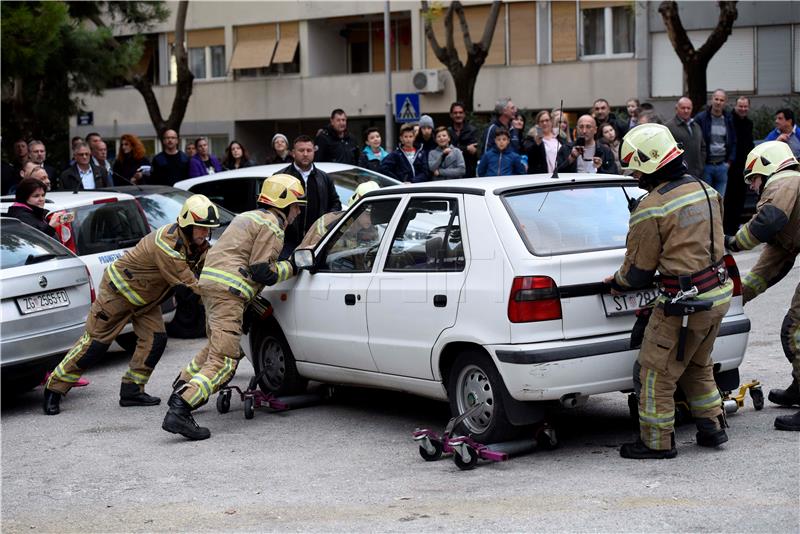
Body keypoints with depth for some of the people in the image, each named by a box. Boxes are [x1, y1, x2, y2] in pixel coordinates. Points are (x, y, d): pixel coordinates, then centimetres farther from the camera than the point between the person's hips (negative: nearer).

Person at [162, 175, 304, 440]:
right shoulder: (272, 226, -4)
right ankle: (178, 412, -27)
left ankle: (181, 387, 38)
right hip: (228, 290, -10)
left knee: (216, 346, 30)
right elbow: (261, 271, -11)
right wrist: (291, 267, 1)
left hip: (210, 282, 10)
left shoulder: (249, 217, 27)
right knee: (224, 360, -15)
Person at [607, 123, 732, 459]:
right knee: (698, 366, 26)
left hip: (684, 304, -8)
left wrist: (616, 283, 11)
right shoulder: (705, 191, 7)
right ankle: (712, 428, 32)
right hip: (719, 295, 9)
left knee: (655, 373, 4)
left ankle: (657, 442, 11)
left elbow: (638, 270, -11)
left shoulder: (650, 209, -17)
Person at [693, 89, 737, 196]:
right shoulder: (700, 118, -4)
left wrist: (730, 161, 6)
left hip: (722, 166, 3)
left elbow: (733, 142, 15)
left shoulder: (729, 119, 9)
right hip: (705, 165, -3)